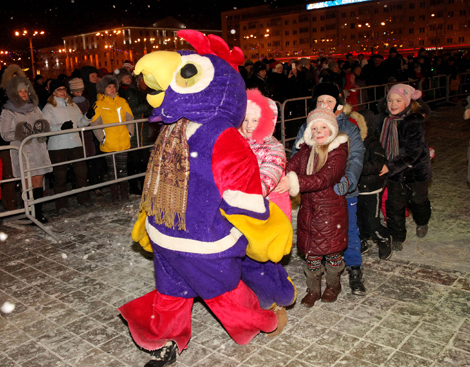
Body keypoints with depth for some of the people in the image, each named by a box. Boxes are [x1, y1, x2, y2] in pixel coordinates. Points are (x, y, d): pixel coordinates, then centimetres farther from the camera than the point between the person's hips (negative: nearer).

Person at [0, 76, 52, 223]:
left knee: (39, 182, 5)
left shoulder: (34, 108, 13)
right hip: (23, 152, -4)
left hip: (39, 150, 4)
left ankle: (38, 212, 13)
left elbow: (45, 123, 15)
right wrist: (20, 132, -19)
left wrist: (42, 126, -7)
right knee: (28, 184, -3)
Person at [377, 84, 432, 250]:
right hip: (393, 173, 3)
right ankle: (397, 237, 25)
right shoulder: (383, 118, -6)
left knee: (417, 200, 19)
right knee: (394, 205, 6)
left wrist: (390, 166, -32)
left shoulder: (415, 122, -22)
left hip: (415, 169, -3)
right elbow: (379, 142, 8)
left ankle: (422, 223, 50)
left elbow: (412, 152, -26)